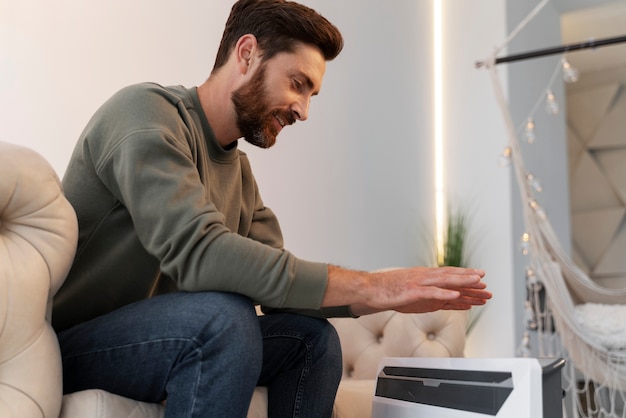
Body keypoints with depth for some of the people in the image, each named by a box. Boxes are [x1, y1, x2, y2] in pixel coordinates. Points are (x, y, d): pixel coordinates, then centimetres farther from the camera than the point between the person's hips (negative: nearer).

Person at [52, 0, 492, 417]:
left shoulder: (239, 170, 10)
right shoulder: (147, 112, -17)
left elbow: (281, 282, 5)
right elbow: (199, 253, -31)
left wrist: (396, 295, -8)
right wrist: (369, 286, -30)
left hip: (157, 338, 8)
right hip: (75, 346, -7)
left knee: (312, 336, -6)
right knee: (223, 316, -32)